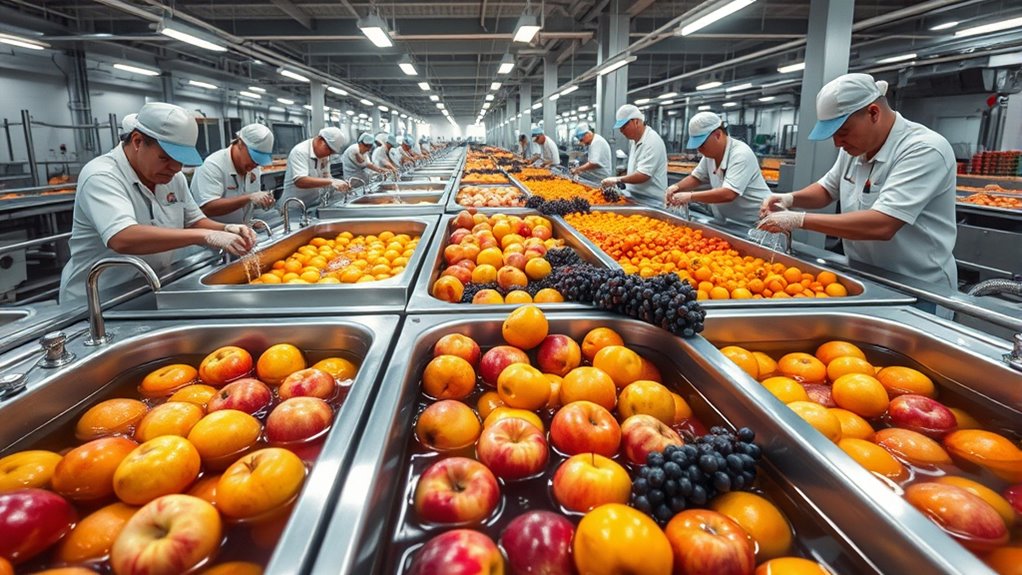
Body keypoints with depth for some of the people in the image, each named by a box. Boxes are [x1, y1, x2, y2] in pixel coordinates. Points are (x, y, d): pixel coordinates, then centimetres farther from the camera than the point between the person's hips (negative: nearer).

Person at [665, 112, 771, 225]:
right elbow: (696, 178, 15)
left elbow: (728, 194, -32)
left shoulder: (741, 154, -23)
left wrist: (690, 196, -29)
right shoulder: (711, 152, 2)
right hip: (730, 223, 8)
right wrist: (677, 187, -5)